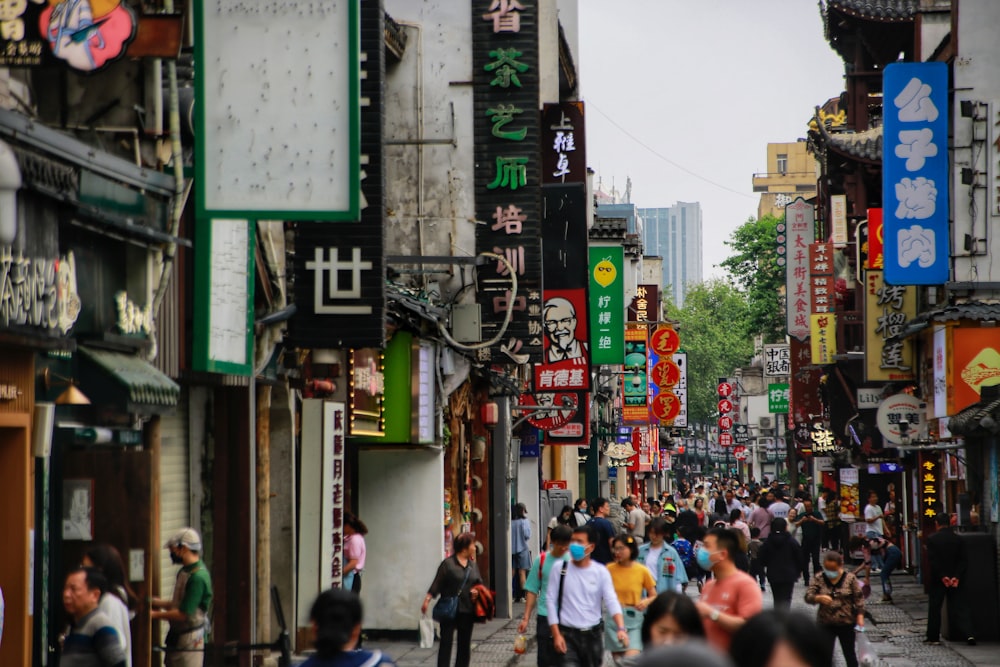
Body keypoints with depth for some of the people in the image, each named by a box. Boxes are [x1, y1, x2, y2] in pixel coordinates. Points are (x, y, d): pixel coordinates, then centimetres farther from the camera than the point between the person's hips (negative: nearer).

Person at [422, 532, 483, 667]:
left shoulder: (473, 565, 10)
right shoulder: (448, 563, -7)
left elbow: (479, 583, 16)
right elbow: (436, 584, -8)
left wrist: (477, 590, -6)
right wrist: (427, 600, -17)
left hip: (467, 611, 6)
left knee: (465, 645, 10)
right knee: (446, 642, -5)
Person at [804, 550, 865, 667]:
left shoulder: (850, 578, -6)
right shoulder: (818, 579, -4)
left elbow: (859, 598, -2)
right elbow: (808, 596, -11)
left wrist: (860, 615, -11)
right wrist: (819, 598, -32)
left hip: (846, 623, 0)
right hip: (826, 624, 0)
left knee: (849, 653, 14)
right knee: (825, 655, -6)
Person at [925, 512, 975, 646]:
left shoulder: (932, 539, -7)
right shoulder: (958, 539, 2)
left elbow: (932, 560, -13)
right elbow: (963, 561, -4)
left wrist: (942, 576, -14)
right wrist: (956, 577, -10)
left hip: (937, 580, -2)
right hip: (956, 579, 2)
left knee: (934, 608, 8)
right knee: (959, 606, 1)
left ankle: (933, 637, 13)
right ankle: (968, 634, -14)